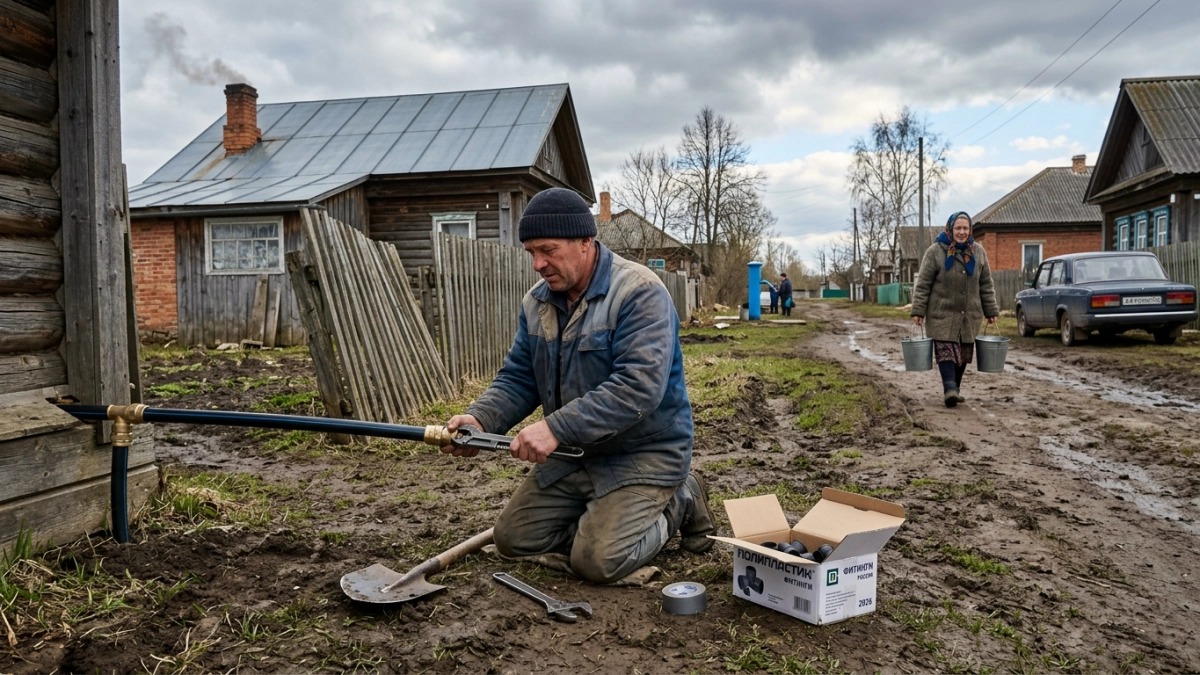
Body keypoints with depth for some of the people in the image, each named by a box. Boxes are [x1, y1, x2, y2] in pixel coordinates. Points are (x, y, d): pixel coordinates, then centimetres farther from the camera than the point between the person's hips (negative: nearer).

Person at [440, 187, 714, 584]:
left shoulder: (639, 294, -22)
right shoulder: (536, 302, 3)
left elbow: (638, 387, -32)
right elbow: (517, 378, 5)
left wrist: (556, 428, -36)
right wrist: (479, 419, -16)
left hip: (641, 453, -7)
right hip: (571, 454, 7)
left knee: (597, 562, -17)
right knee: (514, 539, 5)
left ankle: (677, 504, 10)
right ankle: (604, 515, 24)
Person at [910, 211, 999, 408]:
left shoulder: (978, 252, 8)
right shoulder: (935, 251, -6)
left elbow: (986, 285, 12)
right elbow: (923, 284, -6)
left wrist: (991, 311, 9)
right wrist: (918, 311, -11)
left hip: (969, 316, 4)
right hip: (942, 314, -4)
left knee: (963, 354, 7)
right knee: (946, 351, -13)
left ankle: (955, 389, 17)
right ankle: (950, 388, -18)